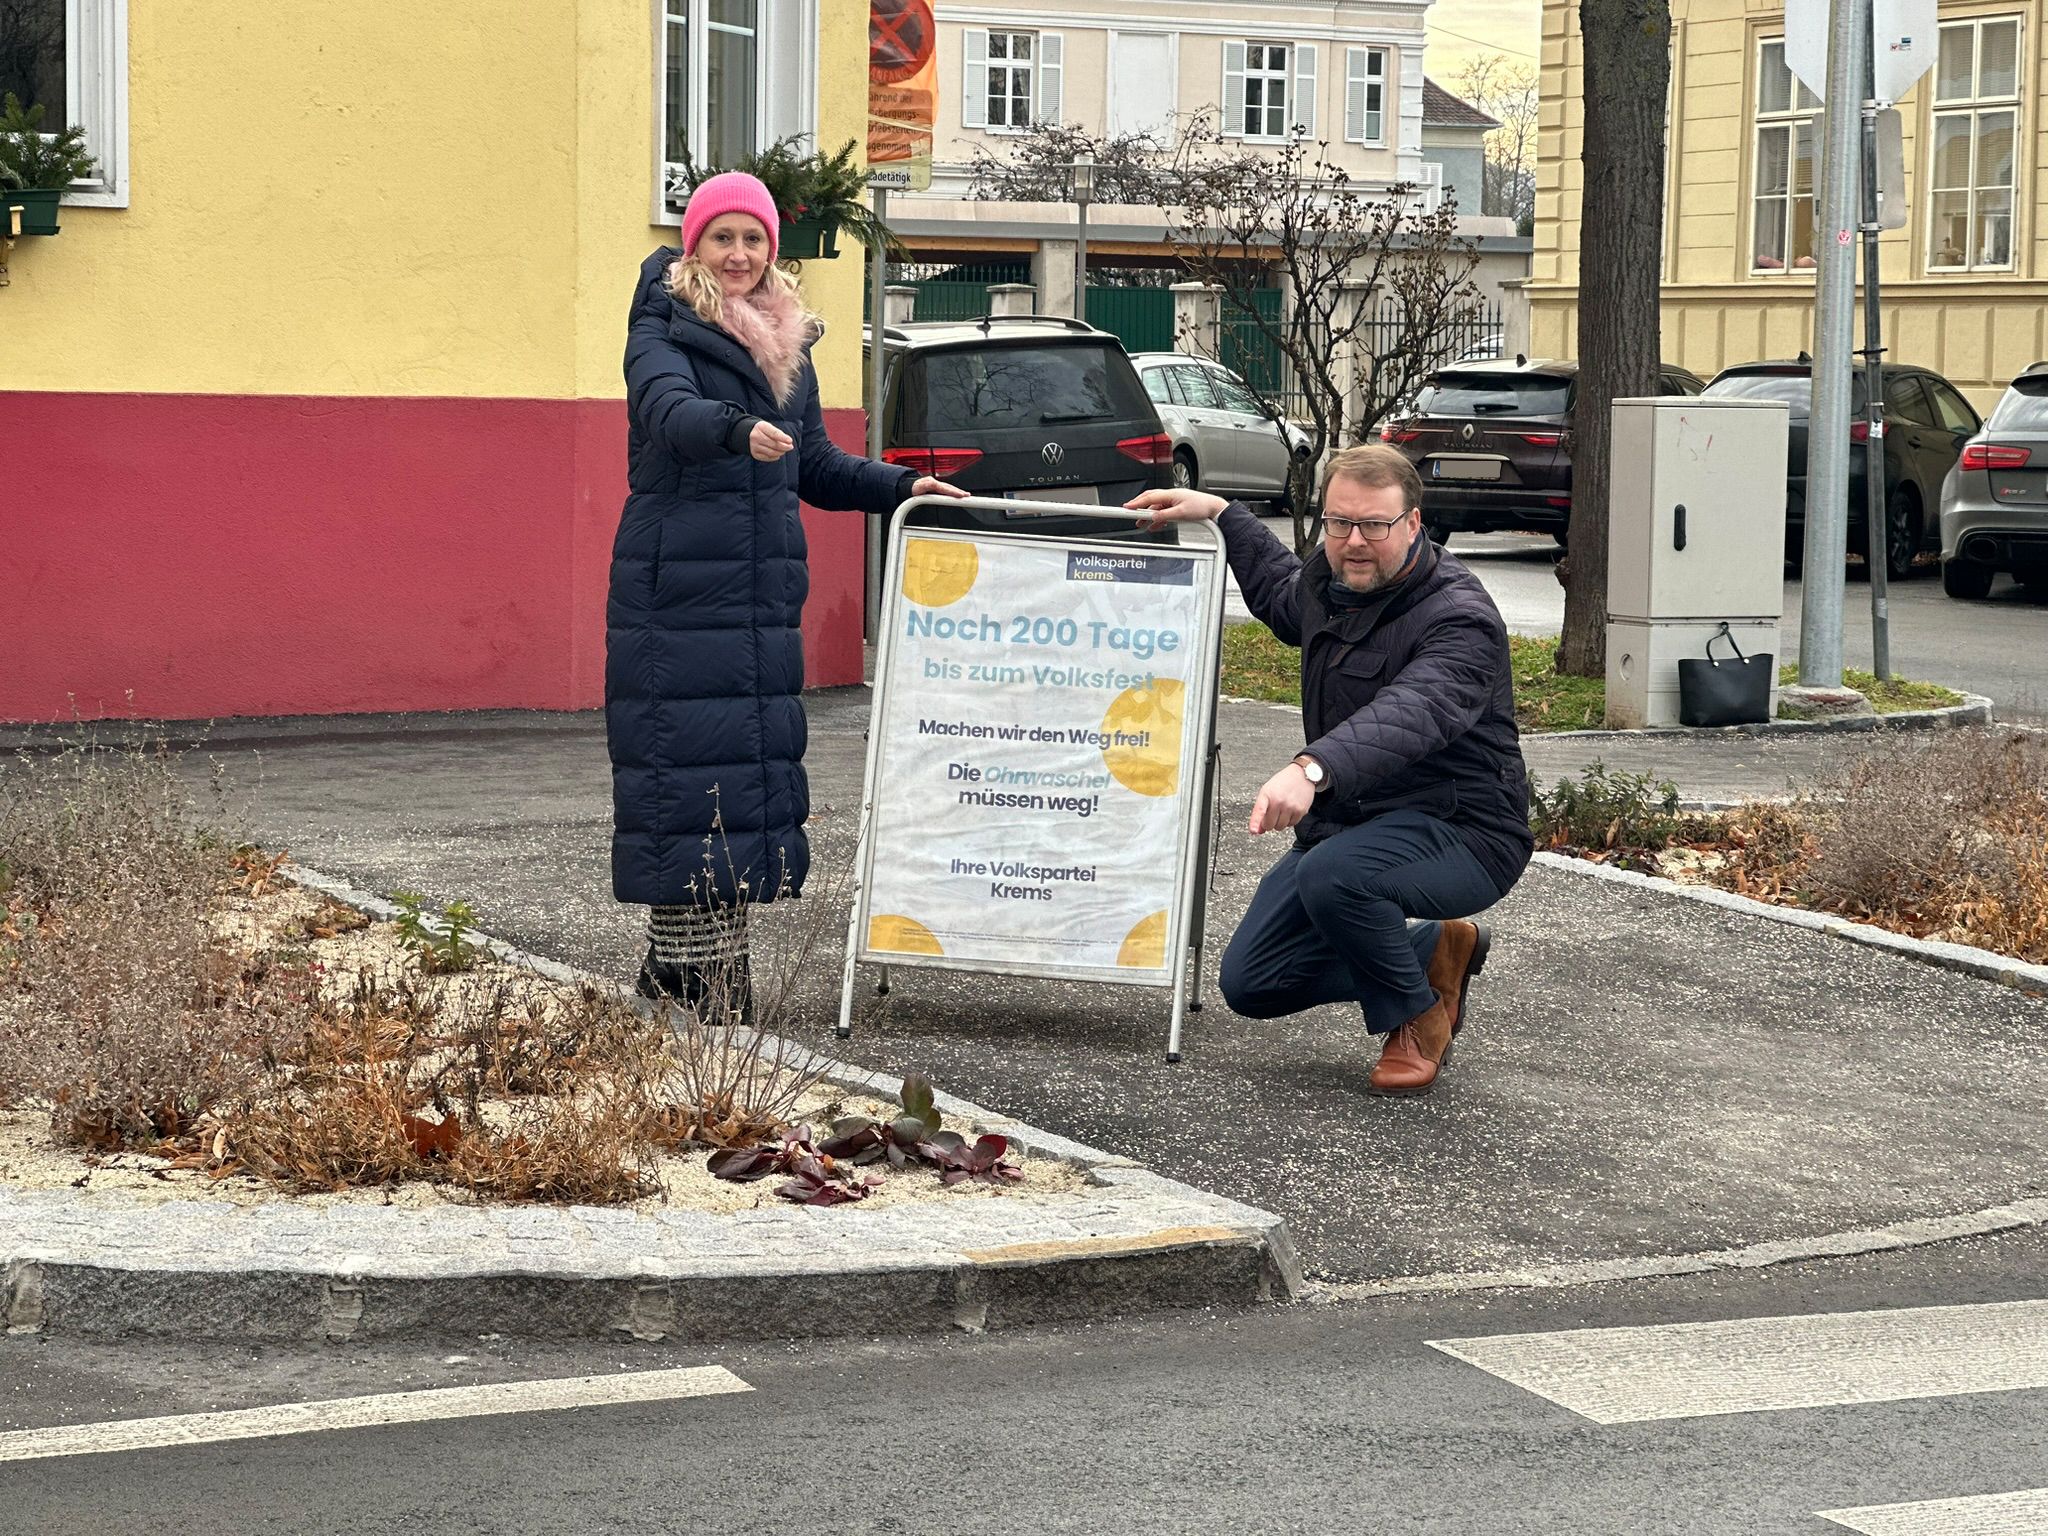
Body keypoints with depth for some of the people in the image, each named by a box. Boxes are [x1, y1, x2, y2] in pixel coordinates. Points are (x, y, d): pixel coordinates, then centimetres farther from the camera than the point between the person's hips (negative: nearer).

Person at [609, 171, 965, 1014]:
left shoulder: (789, 345, 19)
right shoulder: (663, 331, -2)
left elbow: (816, 467, 25)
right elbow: (669, 408, -25)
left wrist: (902, 486, 11)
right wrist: (740, 430, -44)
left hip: (763, 592, 7)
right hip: (677, 589, -6)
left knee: (755, 764, 4)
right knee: (683, 761, -8)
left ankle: (717, 954, 9)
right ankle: (679, 960, -5)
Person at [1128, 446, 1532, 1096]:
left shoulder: (1459, 619, -23)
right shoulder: (1329, 582, 5)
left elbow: (1411, 713, -44)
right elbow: (1280, 591, 33)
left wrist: (1314, 770, -61)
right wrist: (1219, 512, 25)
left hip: (1463, 834, -9)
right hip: (1345, 820, 9)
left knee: (1332, 874, -38)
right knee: (1251, 985, 4)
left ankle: (1417, 1018, -9)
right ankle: (1436, 952, 21)